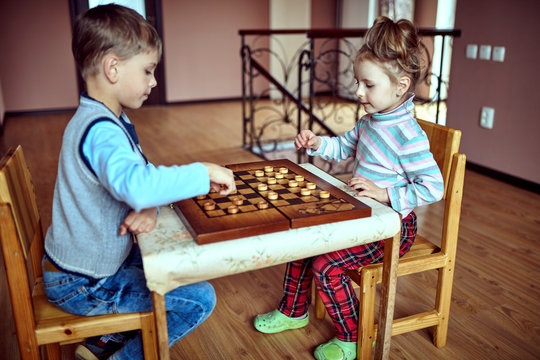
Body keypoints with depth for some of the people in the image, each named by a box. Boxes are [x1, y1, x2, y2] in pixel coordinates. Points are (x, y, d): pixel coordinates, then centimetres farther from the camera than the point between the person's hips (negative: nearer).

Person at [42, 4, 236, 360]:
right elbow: (135, 183, -48)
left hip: (99, 259, 10)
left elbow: (141, 171, 7)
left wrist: (150, 204, -15)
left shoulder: (113, 120, 5)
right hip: (81, 286, -9)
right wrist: (203, 172, -34)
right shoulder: (100, 131, -29)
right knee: (199, 298, -10)